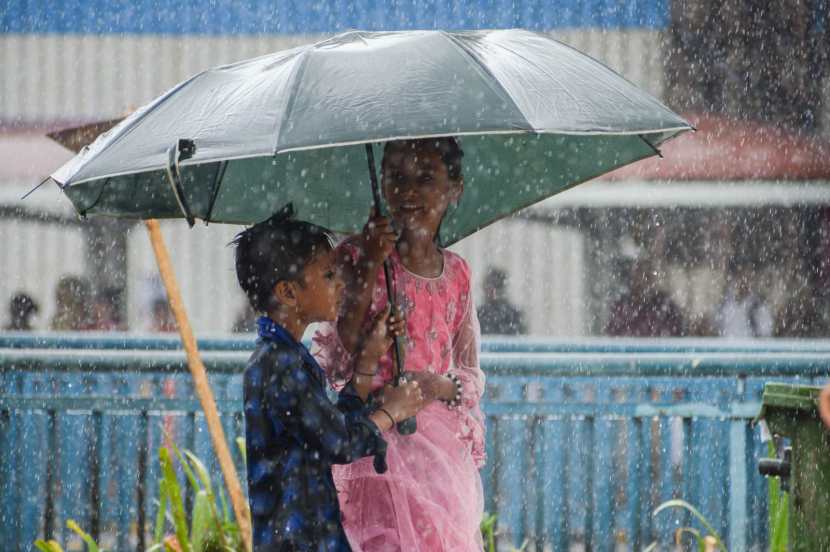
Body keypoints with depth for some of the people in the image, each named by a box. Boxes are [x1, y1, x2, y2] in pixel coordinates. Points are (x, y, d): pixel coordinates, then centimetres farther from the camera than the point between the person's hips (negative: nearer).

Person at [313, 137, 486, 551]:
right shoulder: (356, 256, -1)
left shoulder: (456, 273, 11)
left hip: (444, 448, 5)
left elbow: (471, 377, 15)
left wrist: (441, 386, -9)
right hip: (376, 437, -5)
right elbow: (339, 361, -10)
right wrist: (370, 267, -16)